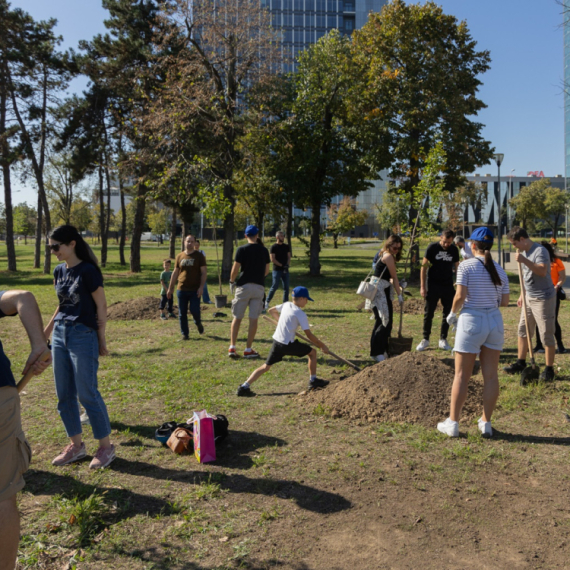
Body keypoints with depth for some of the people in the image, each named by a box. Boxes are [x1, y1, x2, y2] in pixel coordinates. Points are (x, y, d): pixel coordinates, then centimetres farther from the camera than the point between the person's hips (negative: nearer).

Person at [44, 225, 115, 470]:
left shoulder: (88, 271, -13)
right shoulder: (59, 271, 9)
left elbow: (101, 307, -10)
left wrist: (101, 340, -8)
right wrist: (46, 331, 21)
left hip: (83, 336, -7)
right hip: (60, 335, 8)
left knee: (87, 394, -2)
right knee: (64, 395, 10)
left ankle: (106, 446, 12)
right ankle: (76, 445, 24)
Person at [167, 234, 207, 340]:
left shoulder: (199, 256, 2)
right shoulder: (179, 256, 10)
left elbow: (203, 273, -1)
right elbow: (175, 273, 14)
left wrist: (201, 287, -11)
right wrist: (170, 288, 12)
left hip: (195, 290, -3)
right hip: (181, 290, 3)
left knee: (194, 310, -9)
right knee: (182, 313, 4)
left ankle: (198, 323, 24)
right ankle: (184, 333, 16)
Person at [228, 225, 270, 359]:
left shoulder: (242, 249, -5)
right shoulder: (264, 250, 5)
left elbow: (235, 269, -7)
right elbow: (266, 271, 10)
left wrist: (231, 281, 8)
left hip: (243, 285, -2)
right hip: (259, 286, 2)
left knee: (237, 318, 7)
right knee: (253, 319, 4)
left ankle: (232, 348, 4)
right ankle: (248, 350, 8)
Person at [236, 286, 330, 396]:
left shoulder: (286, 305, 10)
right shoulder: (300, 314, -9)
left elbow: (271, 311, 28)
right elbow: (309, 335, -8)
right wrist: (322, 345, 1)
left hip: (276, 342, 6)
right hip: (288, 345, -6)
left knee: (266, 367, 9)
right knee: (312, 352, 11)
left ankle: (244, 387, -3)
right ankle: (313, 381, 18)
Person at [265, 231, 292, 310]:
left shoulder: (286, 247, 12)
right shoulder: (273, 247, -5)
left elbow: (289, 257, 10)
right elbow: (273, 259, -10)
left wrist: (287, 265, -8)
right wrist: (282, 266, -13)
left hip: (285, 270, 5)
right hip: (277, 270, -5)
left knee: (286, 287, 4)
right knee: (274, 287, -6)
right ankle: (267, 302, 7)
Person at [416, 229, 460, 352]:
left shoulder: (454, 250, 2)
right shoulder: (432, 248, -8)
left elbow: (456, 267, 10)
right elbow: (424, 266, -5)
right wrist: (423, 286, -9)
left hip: (448, 286, 3)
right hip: (433, 285, -3)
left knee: (447, 313, 7)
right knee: (428, 313, 2)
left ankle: (443, 339, 19)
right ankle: (425, 339, 13)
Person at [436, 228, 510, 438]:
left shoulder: (466, 266, -8)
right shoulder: (499, 270, 6)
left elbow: (460, 296, -15)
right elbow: (505, 302, 6)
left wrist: (452, 313, 2)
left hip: (471, 321, -4)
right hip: (495, 321, 5)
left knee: (462, 375, 3)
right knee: (491, 375, 10)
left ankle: (453, 423, 10)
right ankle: (486, 423, 17)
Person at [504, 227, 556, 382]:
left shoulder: (540, 251, -18)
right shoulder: (525, 252, 10)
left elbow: (542, 271, -35)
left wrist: (524, 261, -42)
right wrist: (522, 295, 20)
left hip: (543, 299, -9)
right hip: (529, 298, 9)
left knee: (547, 335, -1)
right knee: (523, 330, 14)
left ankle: (549, 369, 9)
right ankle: (521, 363, 25)